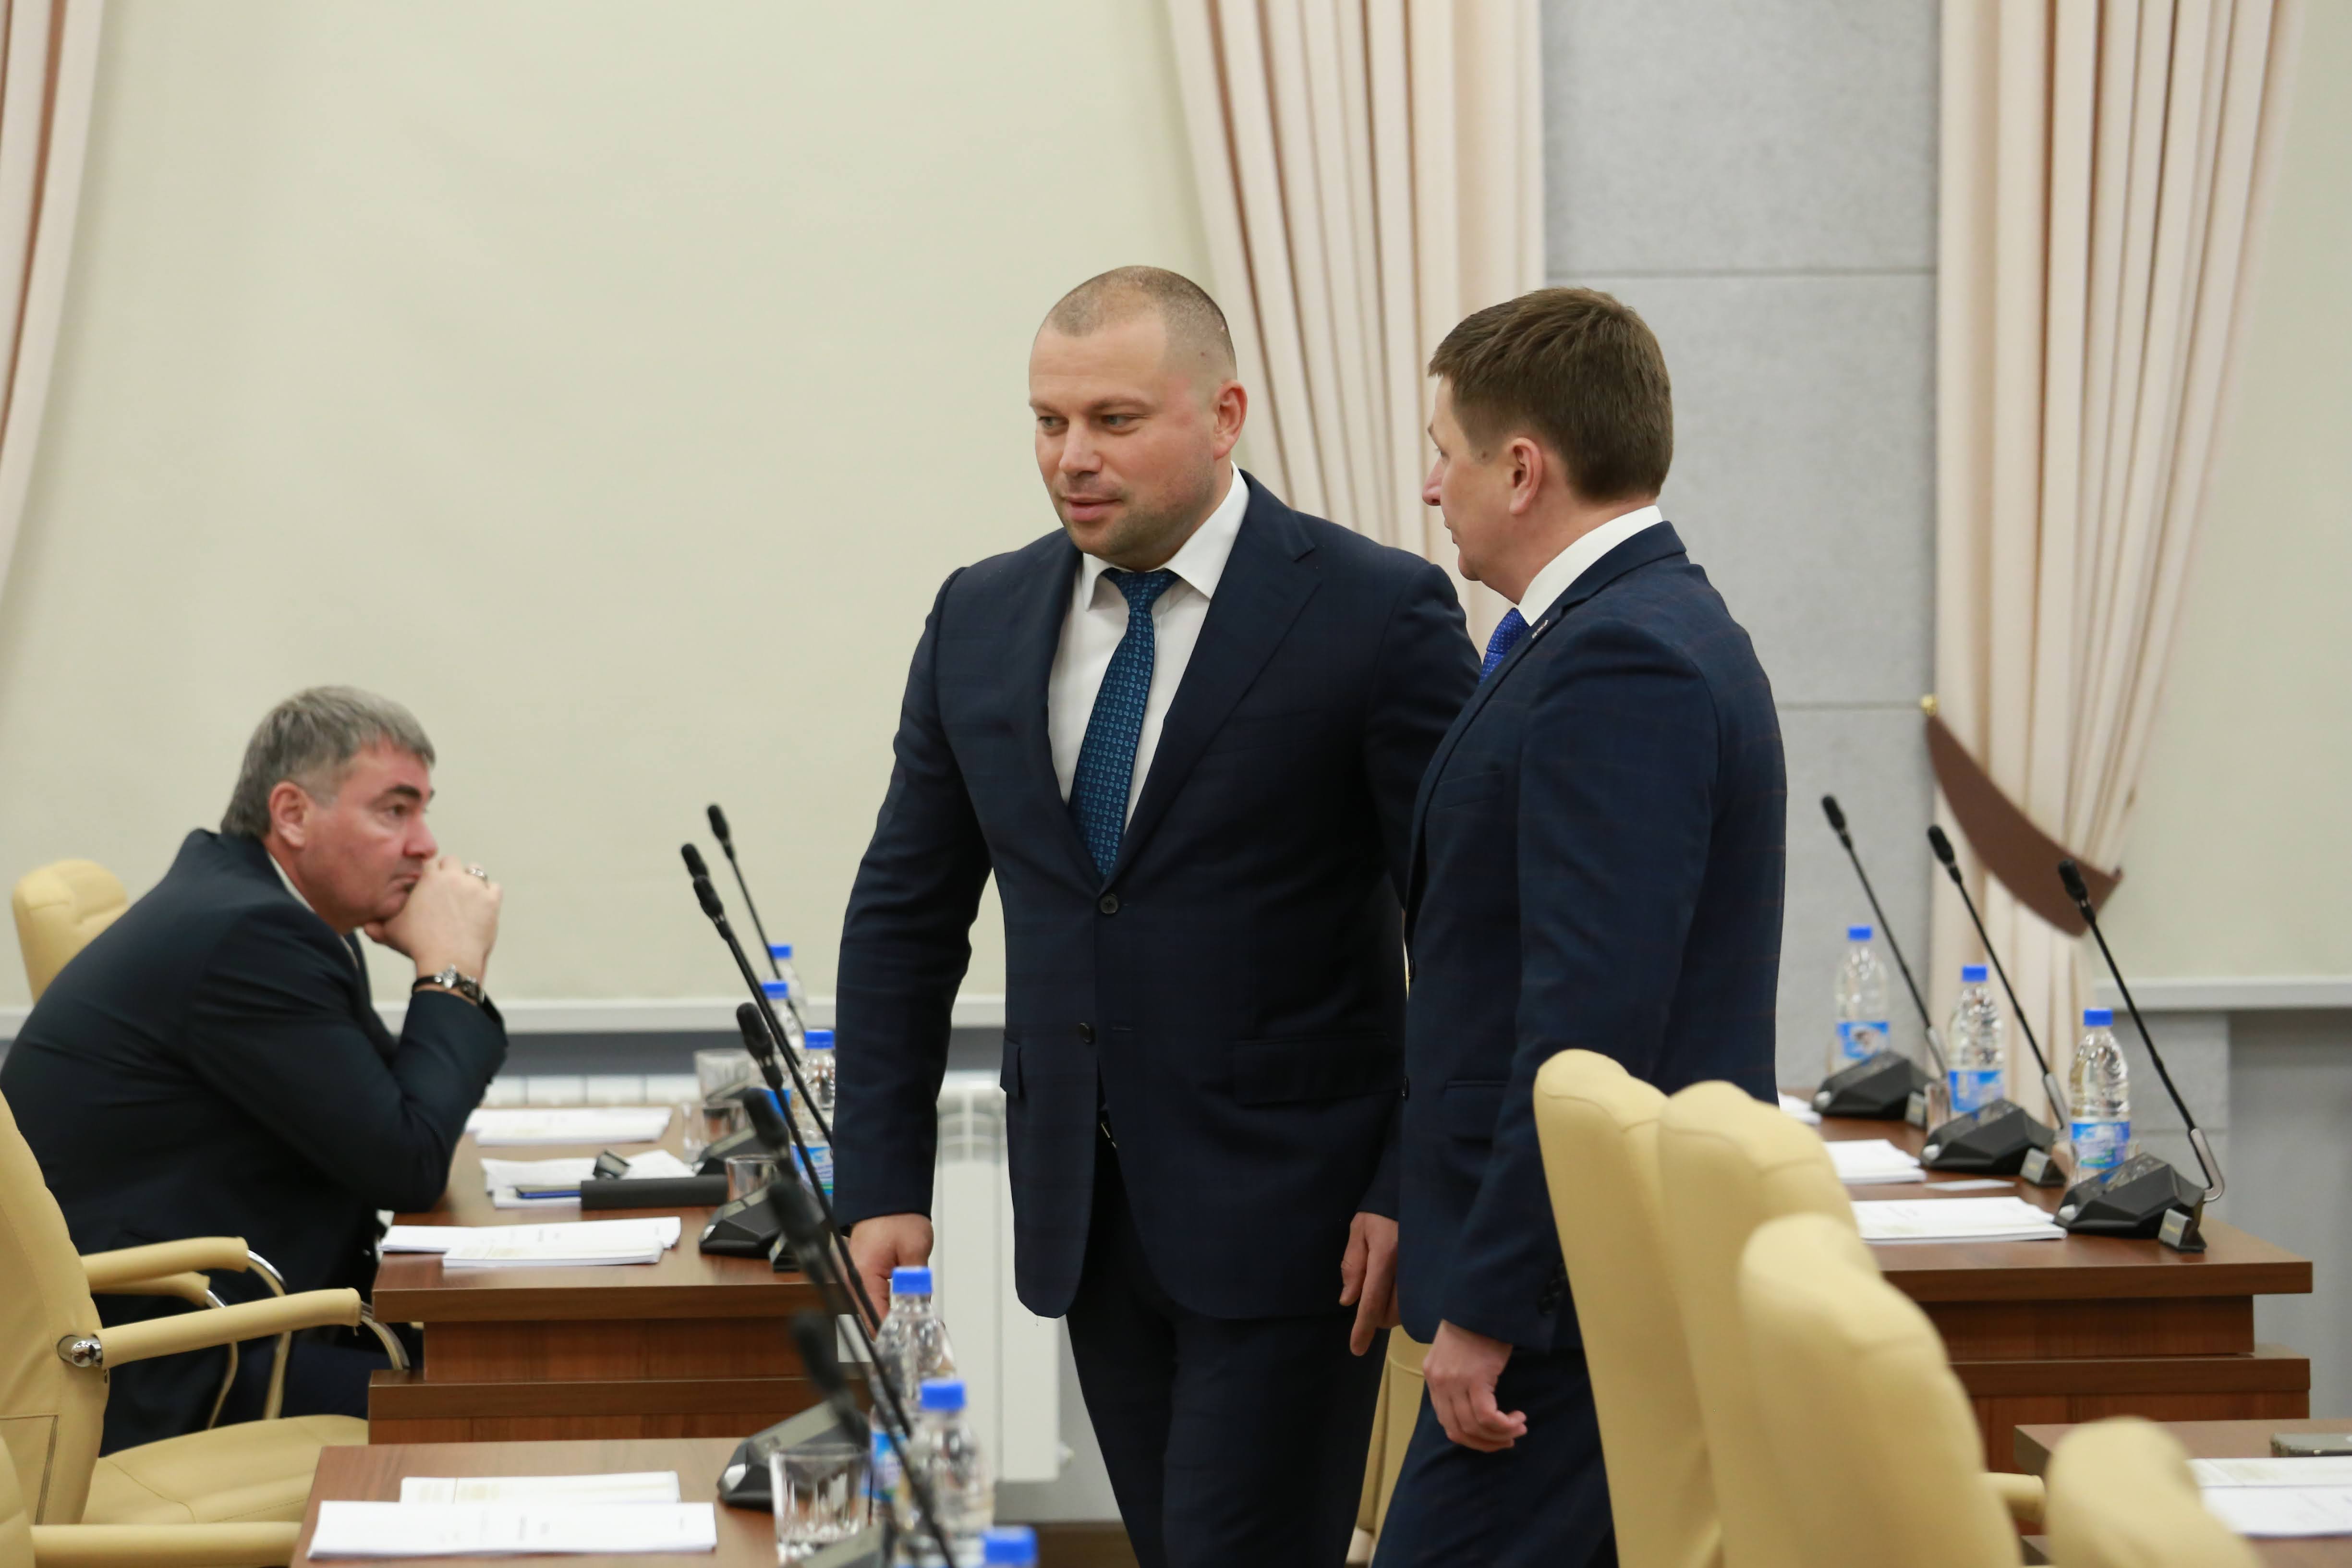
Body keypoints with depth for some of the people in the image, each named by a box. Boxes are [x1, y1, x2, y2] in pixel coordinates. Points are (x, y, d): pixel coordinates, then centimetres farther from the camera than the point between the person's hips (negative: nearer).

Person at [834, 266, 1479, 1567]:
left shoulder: (1376, 615, -8)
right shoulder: (980, 620, 7)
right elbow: (903, 916, 12)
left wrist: (1414, 1194, -13)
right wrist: (882, 1184, 6)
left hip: (1286, 1214, -5)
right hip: (1081, 1207, 5)